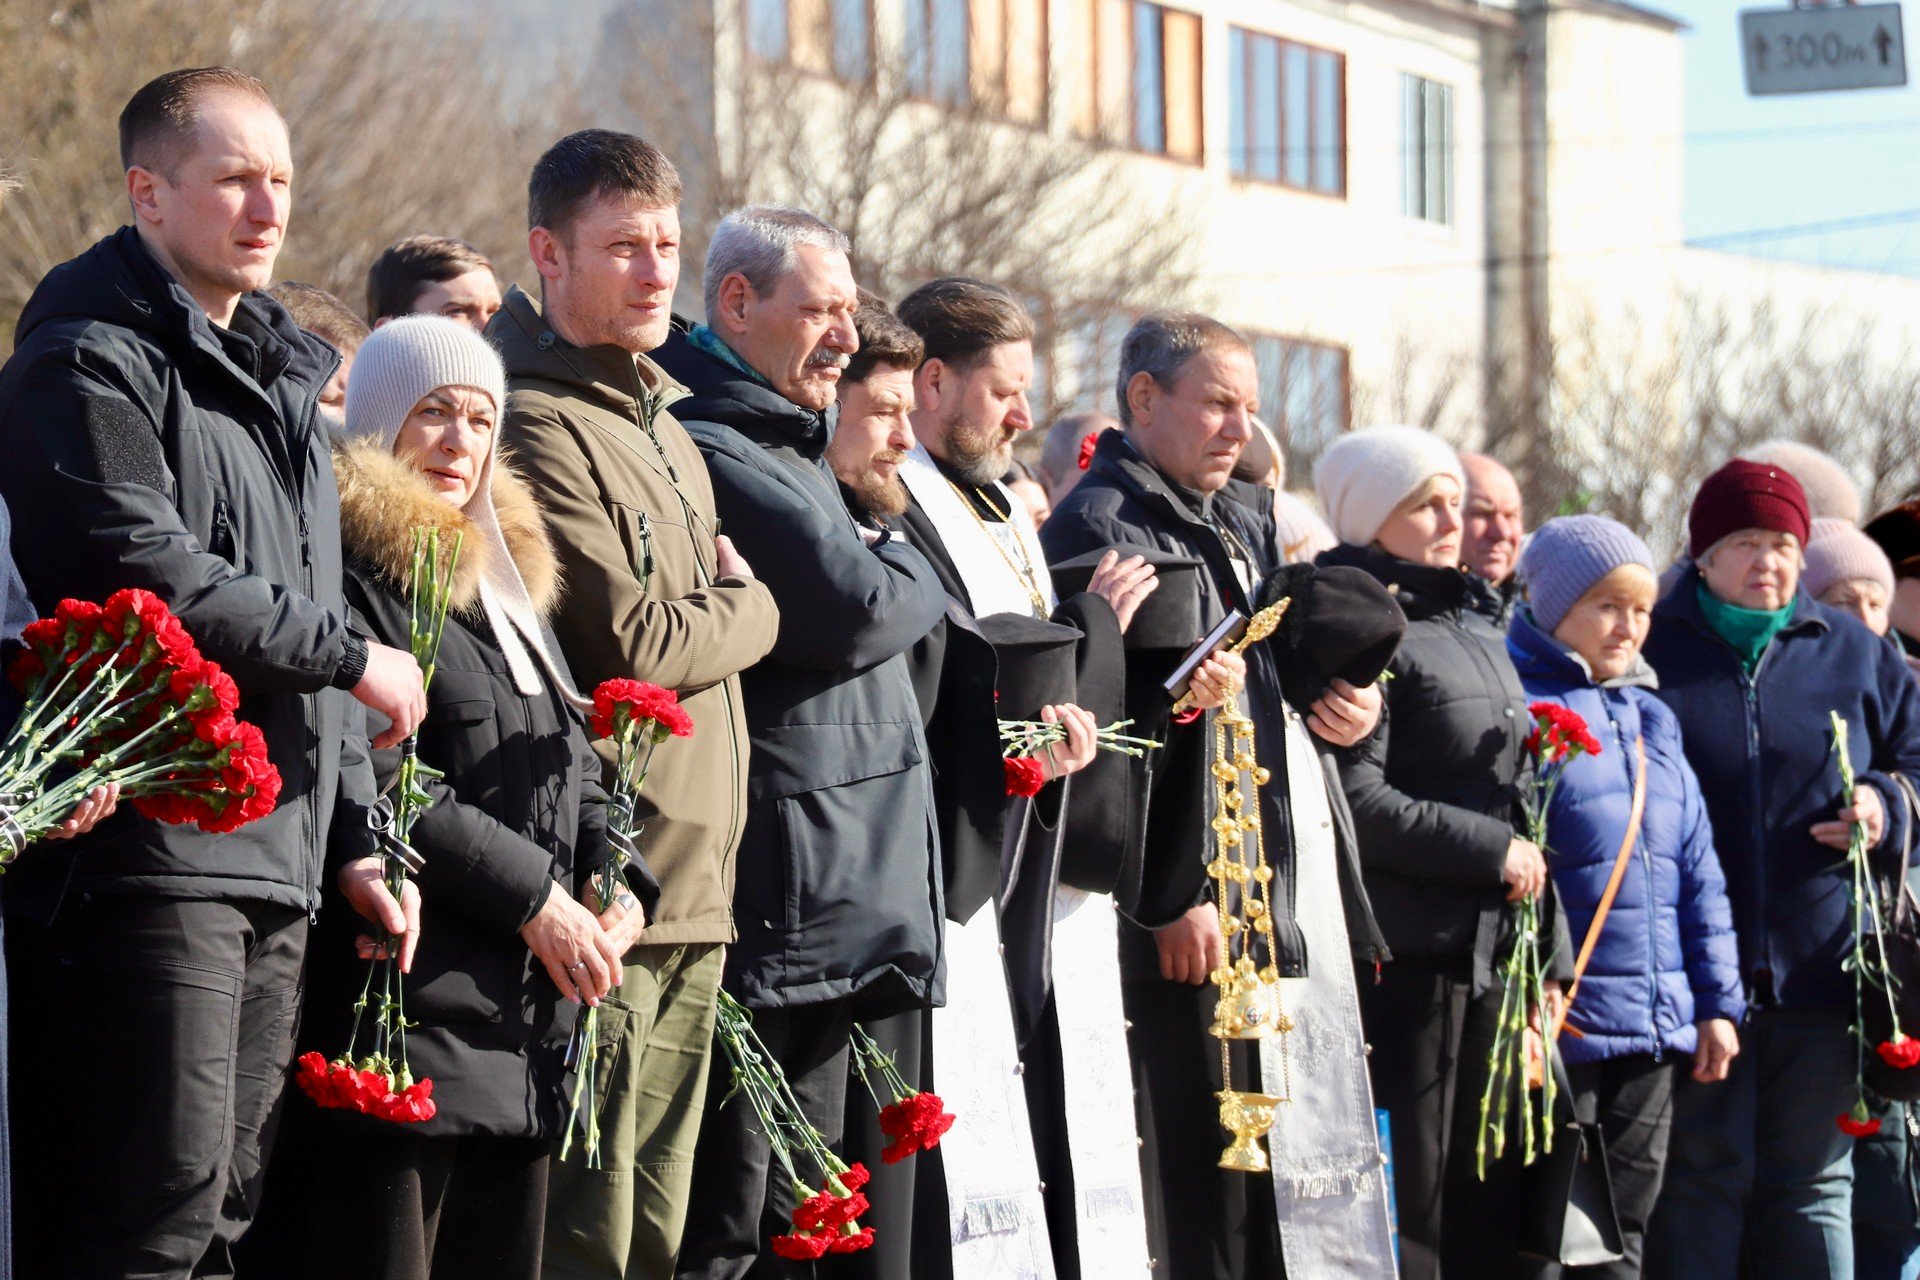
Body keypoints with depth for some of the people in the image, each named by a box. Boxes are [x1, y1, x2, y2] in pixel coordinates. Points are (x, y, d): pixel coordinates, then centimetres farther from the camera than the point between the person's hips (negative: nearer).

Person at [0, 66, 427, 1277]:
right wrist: (352, 655, -9)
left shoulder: (284, 382, 22)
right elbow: (147, 574, -18)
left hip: (280, 860, 9)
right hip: (150, 849, -8)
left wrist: (365, 836, 17)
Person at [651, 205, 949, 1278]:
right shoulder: (715, 450, -15)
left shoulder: (793, 444, 20)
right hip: (776, 896, -11)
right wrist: (912, 572, 0)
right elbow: (856, 609, -21)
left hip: (840, 895, 11)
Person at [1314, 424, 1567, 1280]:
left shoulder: (1481, 638, 20)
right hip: (1407, 960, -9)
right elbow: (1355, 802, -19)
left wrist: (1547, 962, 16)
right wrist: (1495, 852, -13)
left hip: (1490, 961, 9)